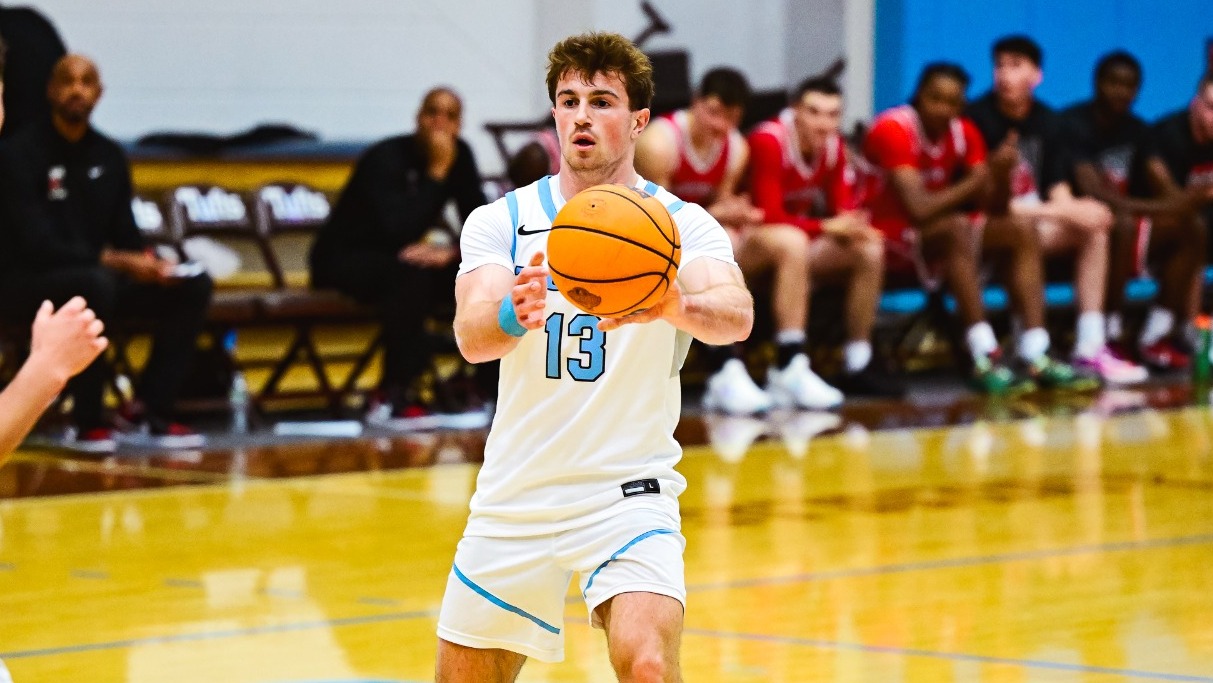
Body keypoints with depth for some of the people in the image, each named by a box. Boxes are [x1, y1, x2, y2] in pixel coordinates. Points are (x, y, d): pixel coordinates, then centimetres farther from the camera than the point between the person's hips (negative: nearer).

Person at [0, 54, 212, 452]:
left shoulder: (109, 156, 10)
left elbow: (125, 233, 12)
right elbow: (36, 244, -20)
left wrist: (149, 262, -12)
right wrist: (113, 260, -27)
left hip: (96, 276, 7)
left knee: (193, 285, -10)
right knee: (96, 284, -39)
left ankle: (149, 414, -10)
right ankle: (88, 423, -26)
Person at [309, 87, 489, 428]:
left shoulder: (458, 155, -3)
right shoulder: (386, 158, -23)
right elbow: (397, 230, -37)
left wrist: (451, 252, -26)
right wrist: (436, 173, -33)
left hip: (399, 256, 7)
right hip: (343, 261, -7)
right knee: (409, 272, -38)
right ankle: (393, 397, -35)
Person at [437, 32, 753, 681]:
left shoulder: (682, 224, -5)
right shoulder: (501, 221, -1)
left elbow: (737, 314, -25)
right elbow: (471, 334, -18)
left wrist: (679, 307, -49)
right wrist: (514, 316, -42)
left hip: (628, 495, -3)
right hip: (514, 499, 3)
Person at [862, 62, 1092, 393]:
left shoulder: (964, 133, 0)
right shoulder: (895, 130, -21)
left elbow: (991, 208, -5)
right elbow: (919, 210, -30)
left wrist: (1000, 178, -26)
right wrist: (980, 178, -26)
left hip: (938, 229, 8)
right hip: (889, 231, -8)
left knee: (1022, 232, -8)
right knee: (957, 227, -35)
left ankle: (1034, 356, -20)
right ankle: (985, 361, -41)